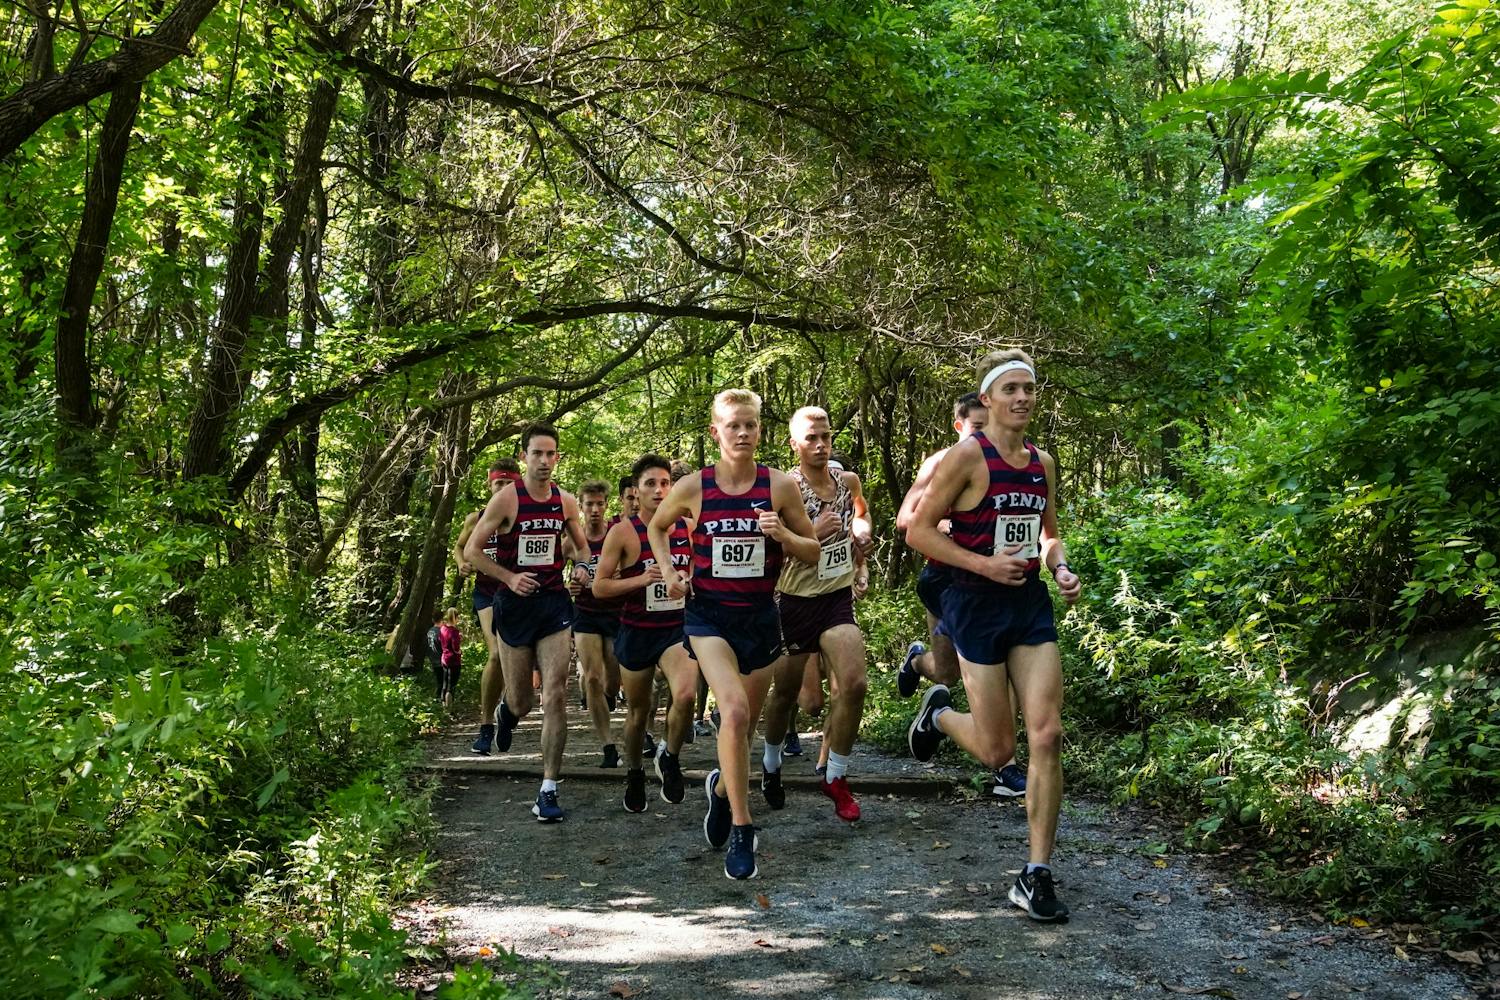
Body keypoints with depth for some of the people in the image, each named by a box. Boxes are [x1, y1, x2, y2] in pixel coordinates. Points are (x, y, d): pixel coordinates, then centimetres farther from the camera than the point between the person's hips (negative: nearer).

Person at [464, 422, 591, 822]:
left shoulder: (566, 501, 4)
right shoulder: (506, 498, -7)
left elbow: (581, 544, 20)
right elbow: (472, 550, -4)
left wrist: (582, 566, -1)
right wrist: (509, 577, -15)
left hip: (555, 603, 2)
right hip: (515, 605, -2)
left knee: (555, 697, -9)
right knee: (521, 702, 8)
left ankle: (548, 791, -3)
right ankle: (504, 712, 49)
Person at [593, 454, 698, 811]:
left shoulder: (688, 527, 1)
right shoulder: (623, 532, -9)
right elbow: (599, 586, -9)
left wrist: (691, 581, -3)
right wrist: (641, 579, -22)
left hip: (678, 628, 1)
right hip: (636, 632, -1)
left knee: (686, 694, -24)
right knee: (638, 710, 12)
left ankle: (669, 758, 3)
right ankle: (634, 774, 39)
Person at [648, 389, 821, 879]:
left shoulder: (780, 486, -5)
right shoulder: (693, 487, -5)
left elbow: (813, 552, 1)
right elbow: (657, 526, 15)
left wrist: (781, 533, -18)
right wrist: (668, 570, 0)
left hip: (760, 617, 2)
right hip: (708, 614, -2)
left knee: (744, 724, 13)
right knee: (734, 710, -23)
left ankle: (721, 785, 46)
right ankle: (741, 830, -11)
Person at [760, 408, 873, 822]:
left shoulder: (848, 481, 3)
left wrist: (862, 532, 8)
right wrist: (814, 533, -28)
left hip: (838, 597, 3)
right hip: (795, 601, -3)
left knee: (854, 683, -15)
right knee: (785, 692, 10)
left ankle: (836, 777, 1)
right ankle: (771, 764, 37)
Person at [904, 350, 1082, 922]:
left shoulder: (1043, 463, 9)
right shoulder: (966, 456, -11)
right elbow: (918, 531, -11)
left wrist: (1061, 567, 3)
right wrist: (984, 563, -20)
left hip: (1031, 602, 5)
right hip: (978, 604, -5)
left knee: (1046, 735, -5)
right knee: (997, 750, 2)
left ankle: (1036, 876, 5)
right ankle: (938, 714, 37)